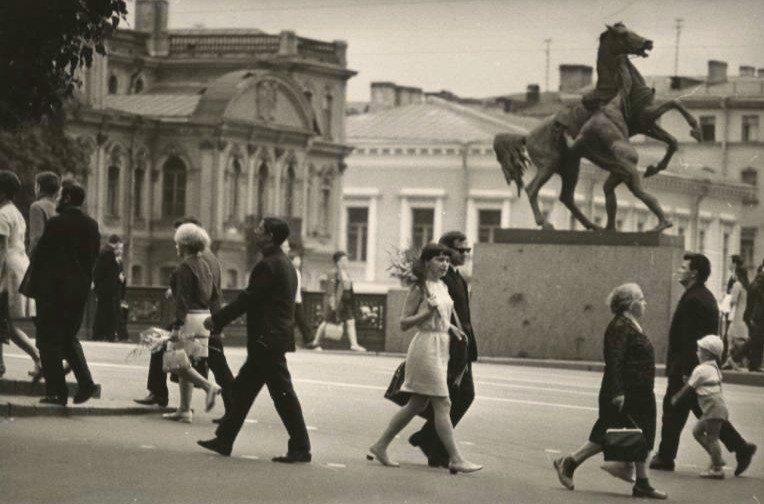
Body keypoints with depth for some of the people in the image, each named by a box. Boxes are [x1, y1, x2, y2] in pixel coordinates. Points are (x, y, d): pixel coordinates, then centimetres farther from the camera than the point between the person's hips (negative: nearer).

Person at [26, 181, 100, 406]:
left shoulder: (55, 224, -12)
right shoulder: (91, 226, 6)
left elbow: (40, 255, -10)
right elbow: (93, 258, 9)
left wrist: (33, 286, -1)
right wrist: (84, 282, 16)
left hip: (53, 288, -6)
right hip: (80, 290, 6)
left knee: (49, 339, 2)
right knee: (69, 337, 19)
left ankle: (57, 392, -2)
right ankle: (85, 382, 2)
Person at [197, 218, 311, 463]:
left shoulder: (268, 265, -17)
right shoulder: (283, 263, 14)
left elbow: (247, 299, -16)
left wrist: (216, 320, -8)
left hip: (268, 340, -10)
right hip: (270, 339, 10)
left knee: (282, 393, -6)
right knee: (242, 388, 15)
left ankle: (300, 449, -2)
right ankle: (224, 440, 21)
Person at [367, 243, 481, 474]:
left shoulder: (443, 287, 13)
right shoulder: (420, 288, -10)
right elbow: (404, 323, -10)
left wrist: (451, 327, 9)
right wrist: (428, 313, -23)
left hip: (441, 348, 9)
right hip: (426, 346, -9)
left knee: (416, 405, 12)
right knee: (442, 404, -9)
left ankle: (380, 446, 20)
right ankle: (455, 459, -8)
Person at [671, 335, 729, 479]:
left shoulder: (701, 369, -10)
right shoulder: (714, 367, 17)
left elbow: (688, 387, -4)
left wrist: (676, 397, 9)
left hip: (714, 408, -10)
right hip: (713, 409, 10)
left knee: (711, 437, -7)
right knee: (697, 431, 15)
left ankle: (717, 469, -6)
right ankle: (716, 460, 15)